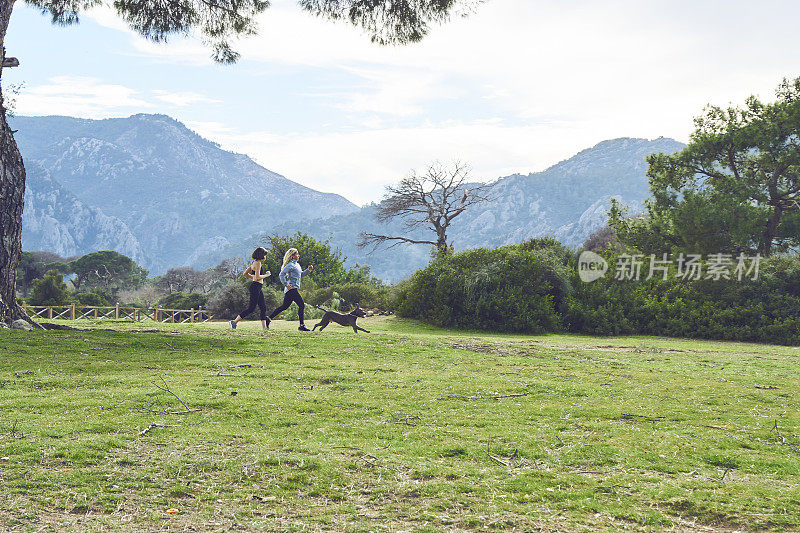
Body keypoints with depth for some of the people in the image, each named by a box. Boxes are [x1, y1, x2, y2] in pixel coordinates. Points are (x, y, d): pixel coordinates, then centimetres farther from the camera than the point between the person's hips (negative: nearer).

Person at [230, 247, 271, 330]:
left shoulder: (254, 263, 16)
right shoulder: (258, 263, -13)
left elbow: (245, 274, 22)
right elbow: (257, 277, -21)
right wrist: (266, 275, -8)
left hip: (258, 288, 10)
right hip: (255, 287, -10)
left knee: (263, 307, 7)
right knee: (251, 308, -7)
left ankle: (265, 327, 6)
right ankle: (234, 321, -3)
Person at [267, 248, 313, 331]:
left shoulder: (296, 264, 19)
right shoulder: (290, 265, -11)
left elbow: (301, 274, 31)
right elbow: (281, 275, -17)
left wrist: (308, 270, 17)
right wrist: (286, 284, -20)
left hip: (294, 289, 10)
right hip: (291, 289, -10)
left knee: (284, 306, 12)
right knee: (301, 305, -10)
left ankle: (269, 318, 16)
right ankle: (302, 325, -9)